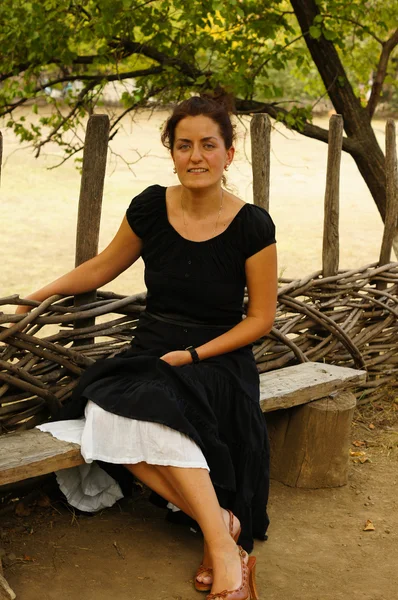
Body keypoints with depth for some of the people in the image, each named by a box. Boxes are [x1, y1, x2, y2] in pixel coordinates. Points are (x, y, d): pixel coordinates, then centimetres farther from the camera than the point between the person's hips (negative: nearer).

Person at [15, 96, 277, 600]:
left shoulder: (252, 227, -8)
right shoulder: (150, 208, 0)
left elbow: (261, 318, -2)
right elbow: (104, 266, 16)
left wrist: (193, 355, -12)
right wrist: (38, 296, 13)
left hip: (218, 358, -4)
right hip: (151, 352, 4)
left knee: (154, 407, -36)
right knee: (106, 412, -30)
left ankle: (221, 544, -25)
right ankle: (224, 525, -21)